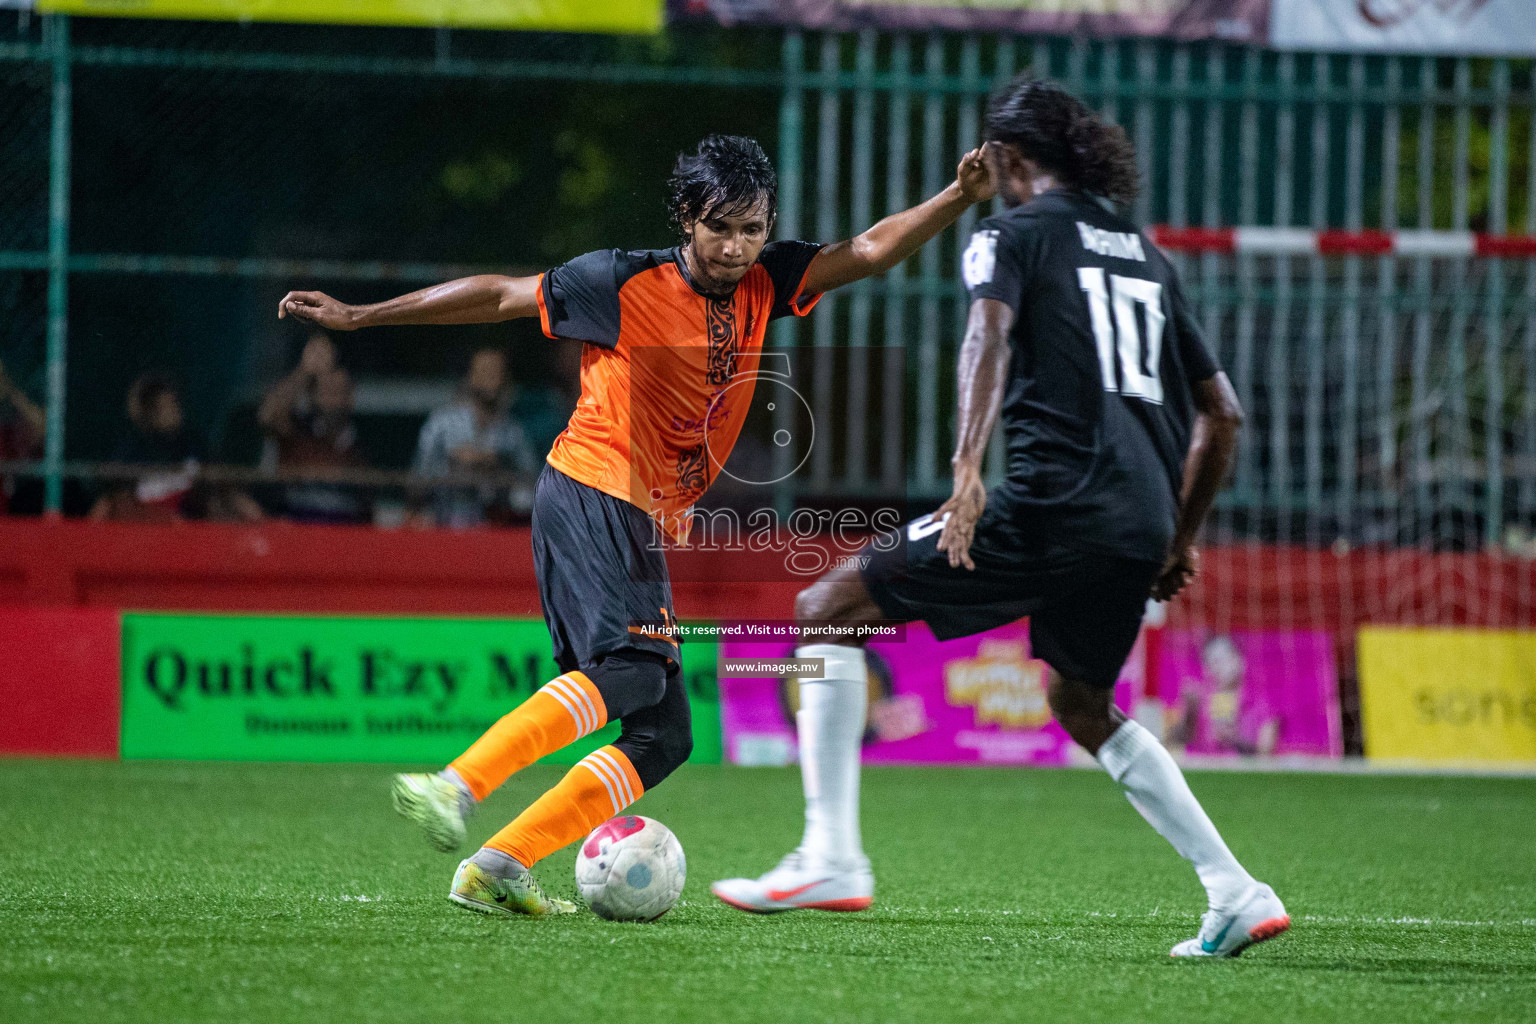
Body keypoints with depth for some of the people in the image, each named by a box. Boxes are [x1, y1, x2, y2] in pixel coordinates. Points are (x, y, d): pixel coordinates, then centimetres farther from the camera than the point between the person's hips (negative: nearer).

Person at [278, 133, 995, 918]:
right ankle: (452, 787, -39)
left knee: (664, 734, 0)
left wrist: (960, 199, -8)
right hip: (590, 492, -8)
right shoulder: (626, 282, -6)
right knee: (632, 668, -30)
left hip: (645, 526, 8)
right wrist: (358, 317, 3)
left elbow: (870, 252, 8)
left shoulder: (763, 284, 11)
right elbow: (500, 296, 0)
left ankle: (496, 869, -4)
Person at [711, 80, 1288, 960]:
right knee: (1081, 704, 29)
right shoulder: (1145, 255, 24)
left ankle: (832, 859, -8)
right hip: (1142, 521, 7)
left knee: (829, 611, 3)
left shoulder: (1015, 234, 5)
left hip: (1054, 503, -7)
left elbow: (991, 333, -17)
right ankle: (1238, 895, 20)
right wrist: (1183, 536, 33)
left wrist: (968, 470, -30)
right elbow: (1221, 412, 25)